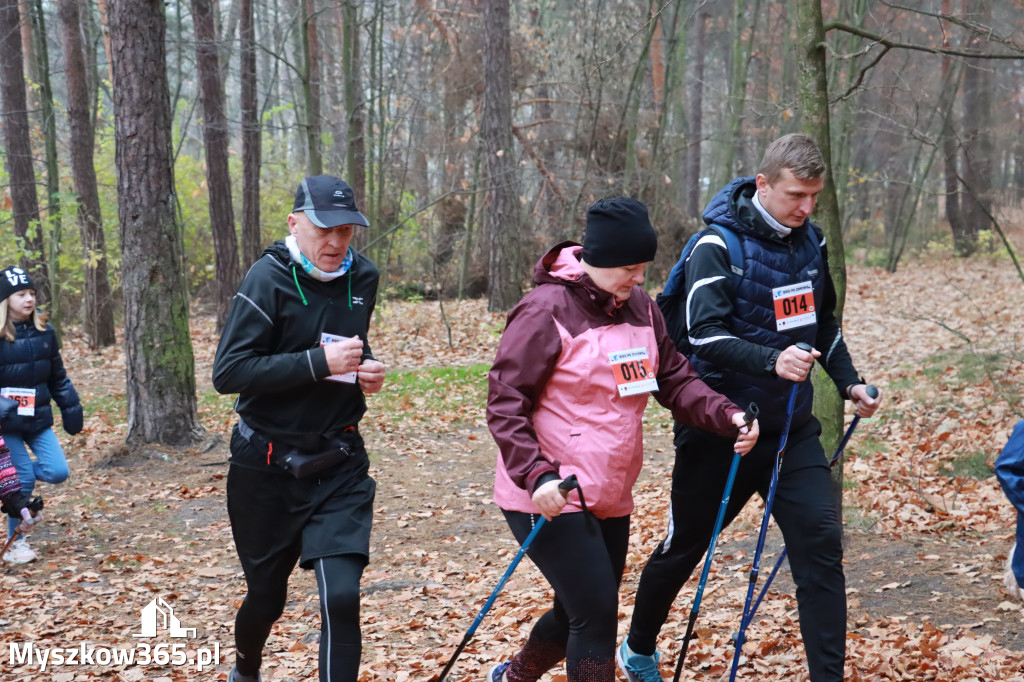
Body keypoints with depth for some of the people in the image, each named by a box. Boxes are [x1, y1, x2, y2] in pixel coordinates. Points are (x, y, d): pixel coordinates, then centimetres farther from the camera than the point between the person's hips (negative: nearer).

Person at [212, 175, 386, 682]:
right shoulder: (269, 278, -14)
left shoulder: (362, 277, 3)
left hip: (338, 466, 3)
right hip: (267, 468, -2)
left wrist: (366, 368, 0)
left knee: (341, 596, -14)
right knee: (267, 596, 16)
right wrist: (319, 362, -26)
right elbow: (228, 373, -22)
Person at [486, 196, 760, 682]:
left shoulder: (640, 307, 6)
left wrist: (726, 417, -8)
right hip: (551, 499, -8)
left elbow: (674, 380, 9)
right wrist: (536, 475, -27)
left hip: (608, 499, 8)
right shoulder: (547, 311, -15)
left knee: (582, 613, 19)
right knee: (596, 612, -12)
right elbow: (504, 402, -15)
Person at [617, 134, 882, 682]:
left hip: (792, 427, 5)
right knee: (684, 546, 12)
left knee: (821, 543, -8)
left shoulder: (811, 241, 5)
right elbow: (704, 334, -26)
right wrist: (771, 360, -39)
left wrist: (848, 382, 10)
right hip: (720, 428, -5)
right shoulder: (719, 246, -15)